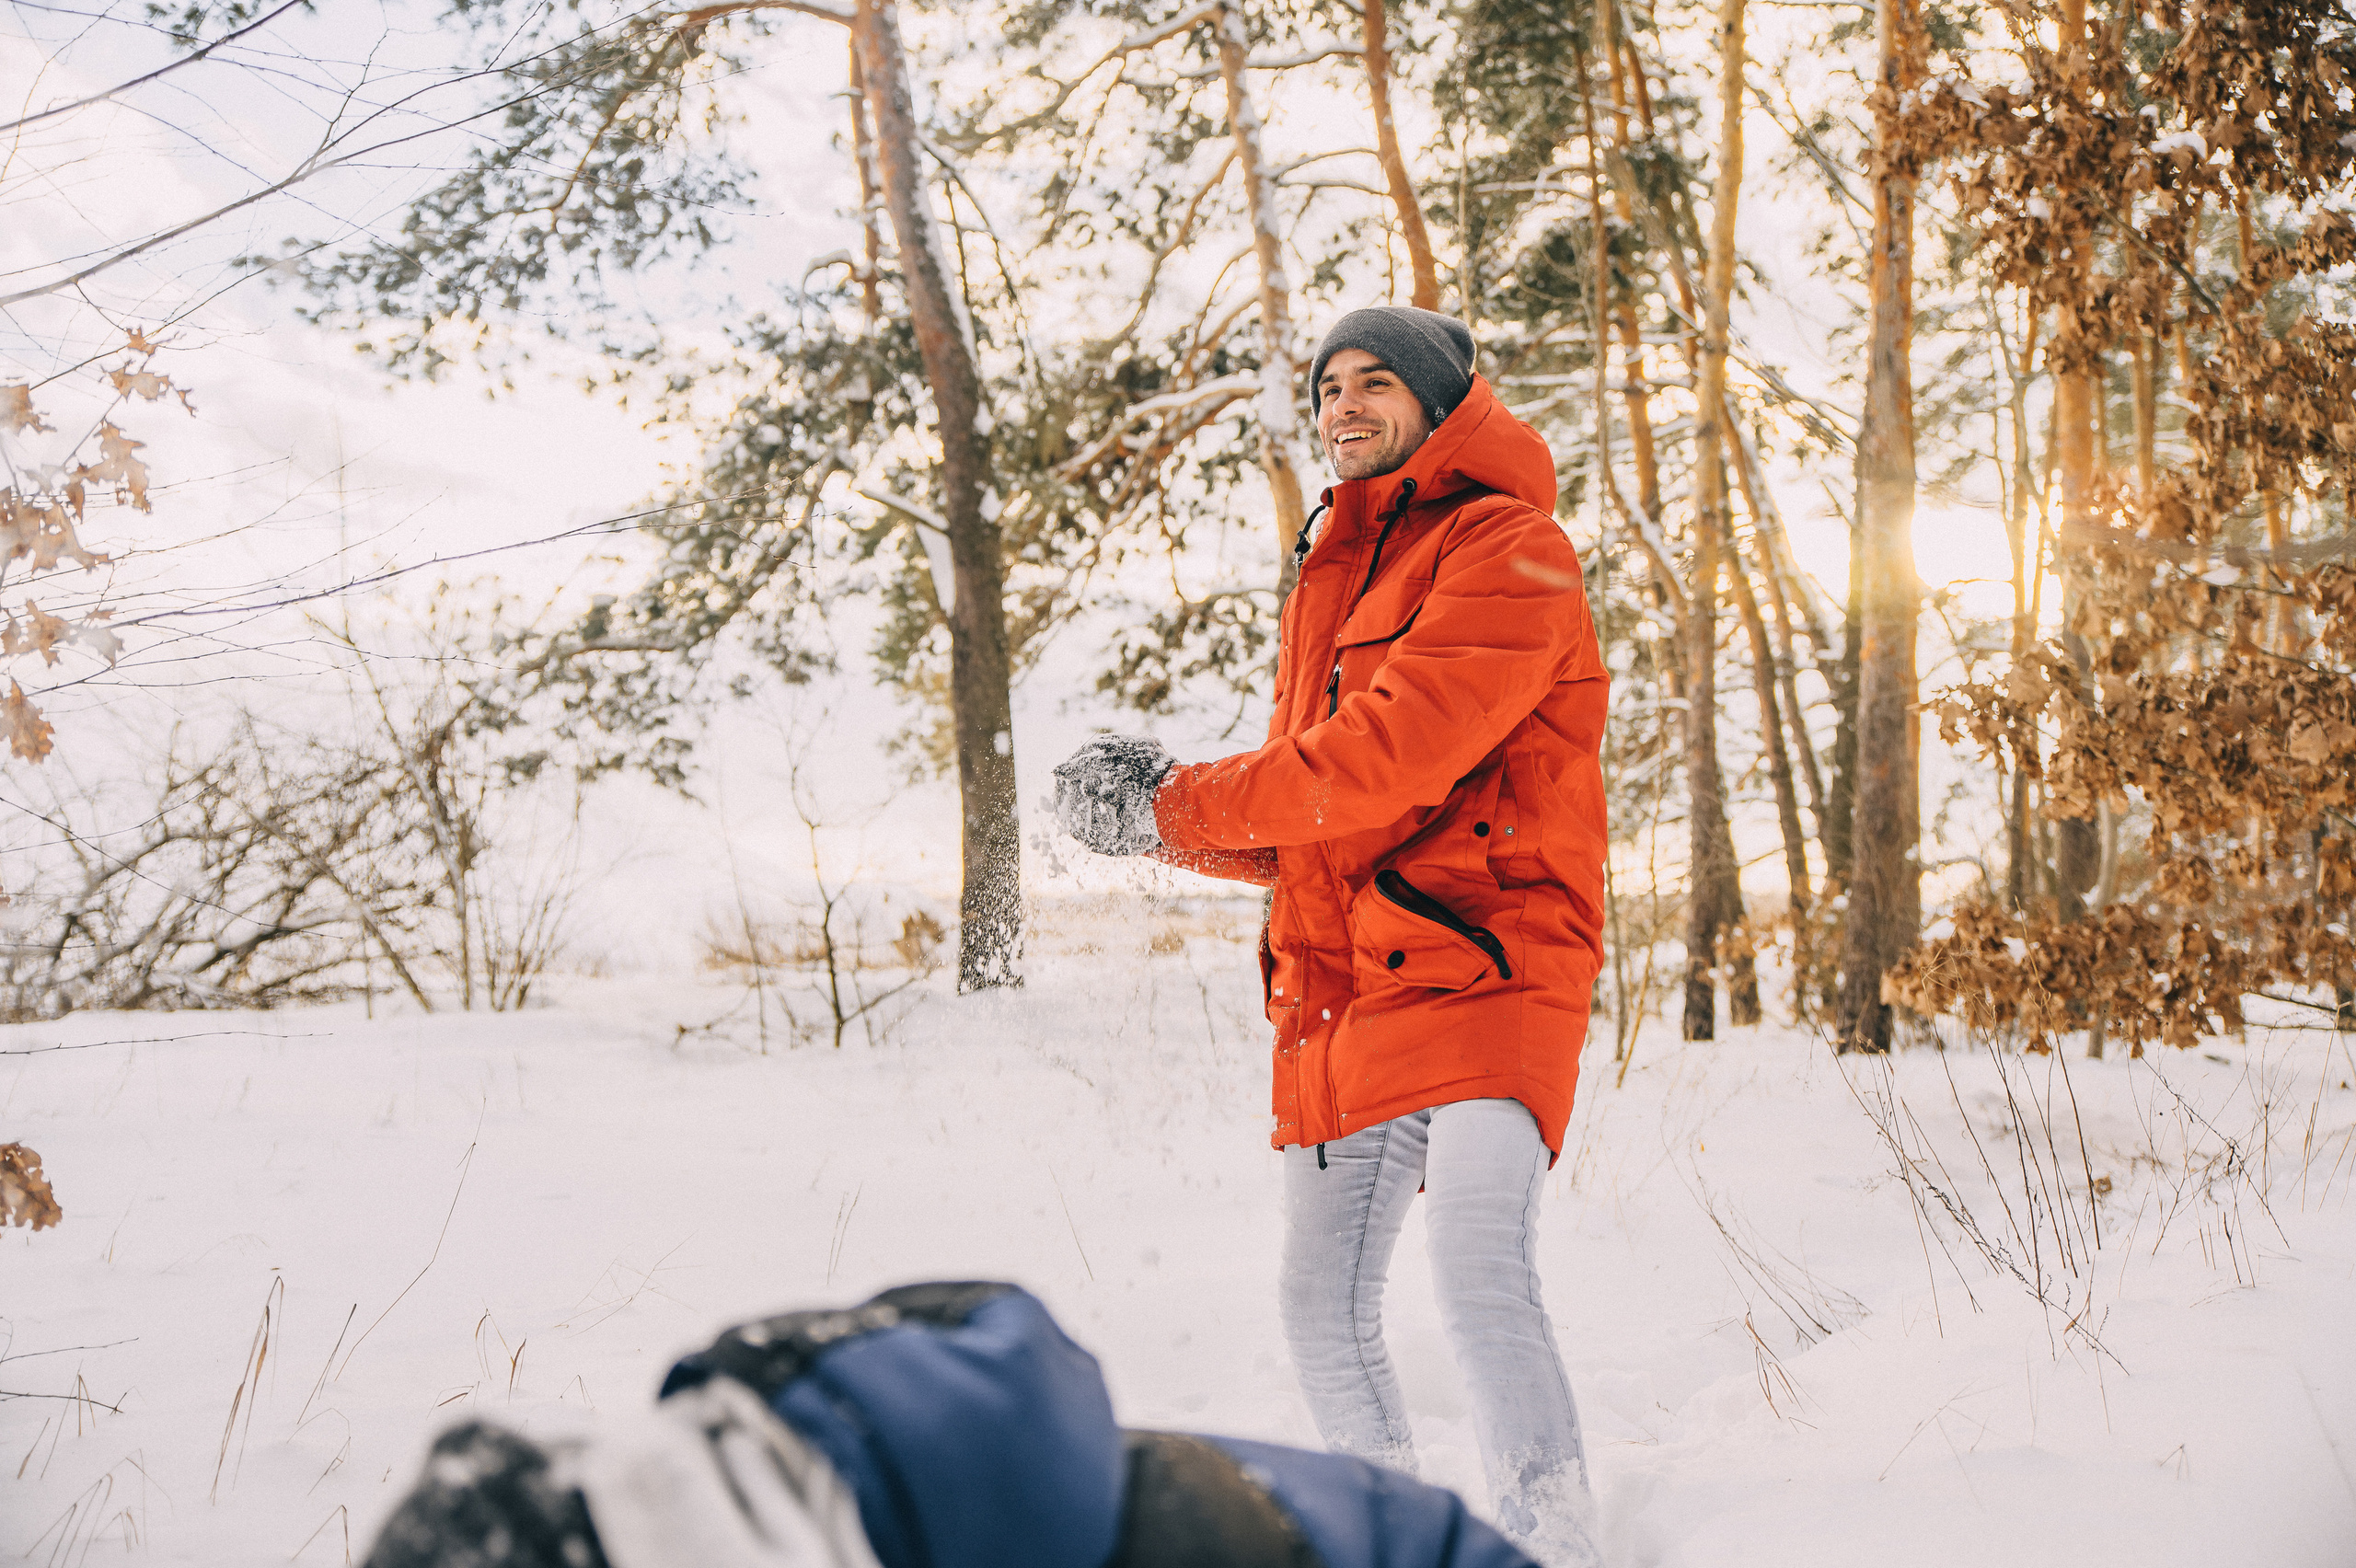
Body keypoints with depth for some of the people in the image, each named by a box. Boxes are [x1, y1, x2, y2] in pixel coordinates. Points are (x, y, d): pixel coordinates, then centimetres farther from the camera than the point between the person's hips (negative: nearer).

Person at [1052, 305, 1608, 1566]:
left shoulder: (1505, 550, -5)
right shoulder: (1331, 580, 22)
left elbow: (1394, 753, -19)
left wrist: (1181, 810, -11)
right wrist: (1159, 804, -1)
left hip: (1477, 967, -9)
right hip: (1339, 993, 9)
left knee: (1480, 1277, -26)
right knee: (1323, 1309, 15)